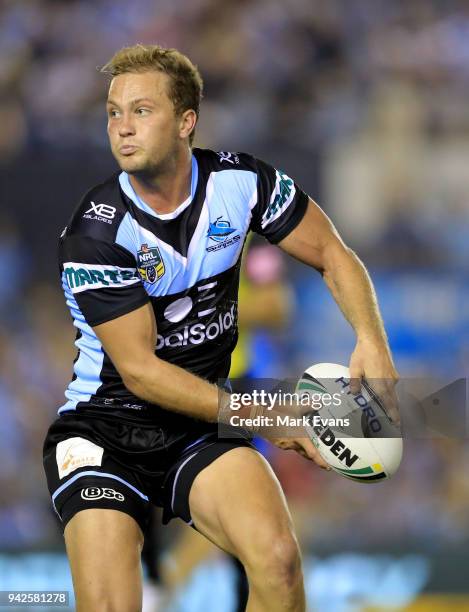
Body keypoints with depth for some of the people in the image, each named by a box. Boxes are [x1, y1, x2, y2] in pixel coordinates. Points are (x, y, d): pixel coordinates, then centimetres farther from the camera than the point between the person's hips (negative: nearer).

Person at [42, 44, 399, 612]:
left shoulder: (239, 181, -4)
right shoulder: (95, 233, -15)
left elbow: (332, 255, 8)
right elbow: (140, 372, -15)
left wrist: (371, 342, -11)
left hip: (202, 432, 3)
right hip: (103, 430, -3)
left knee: (278, 561, -26)